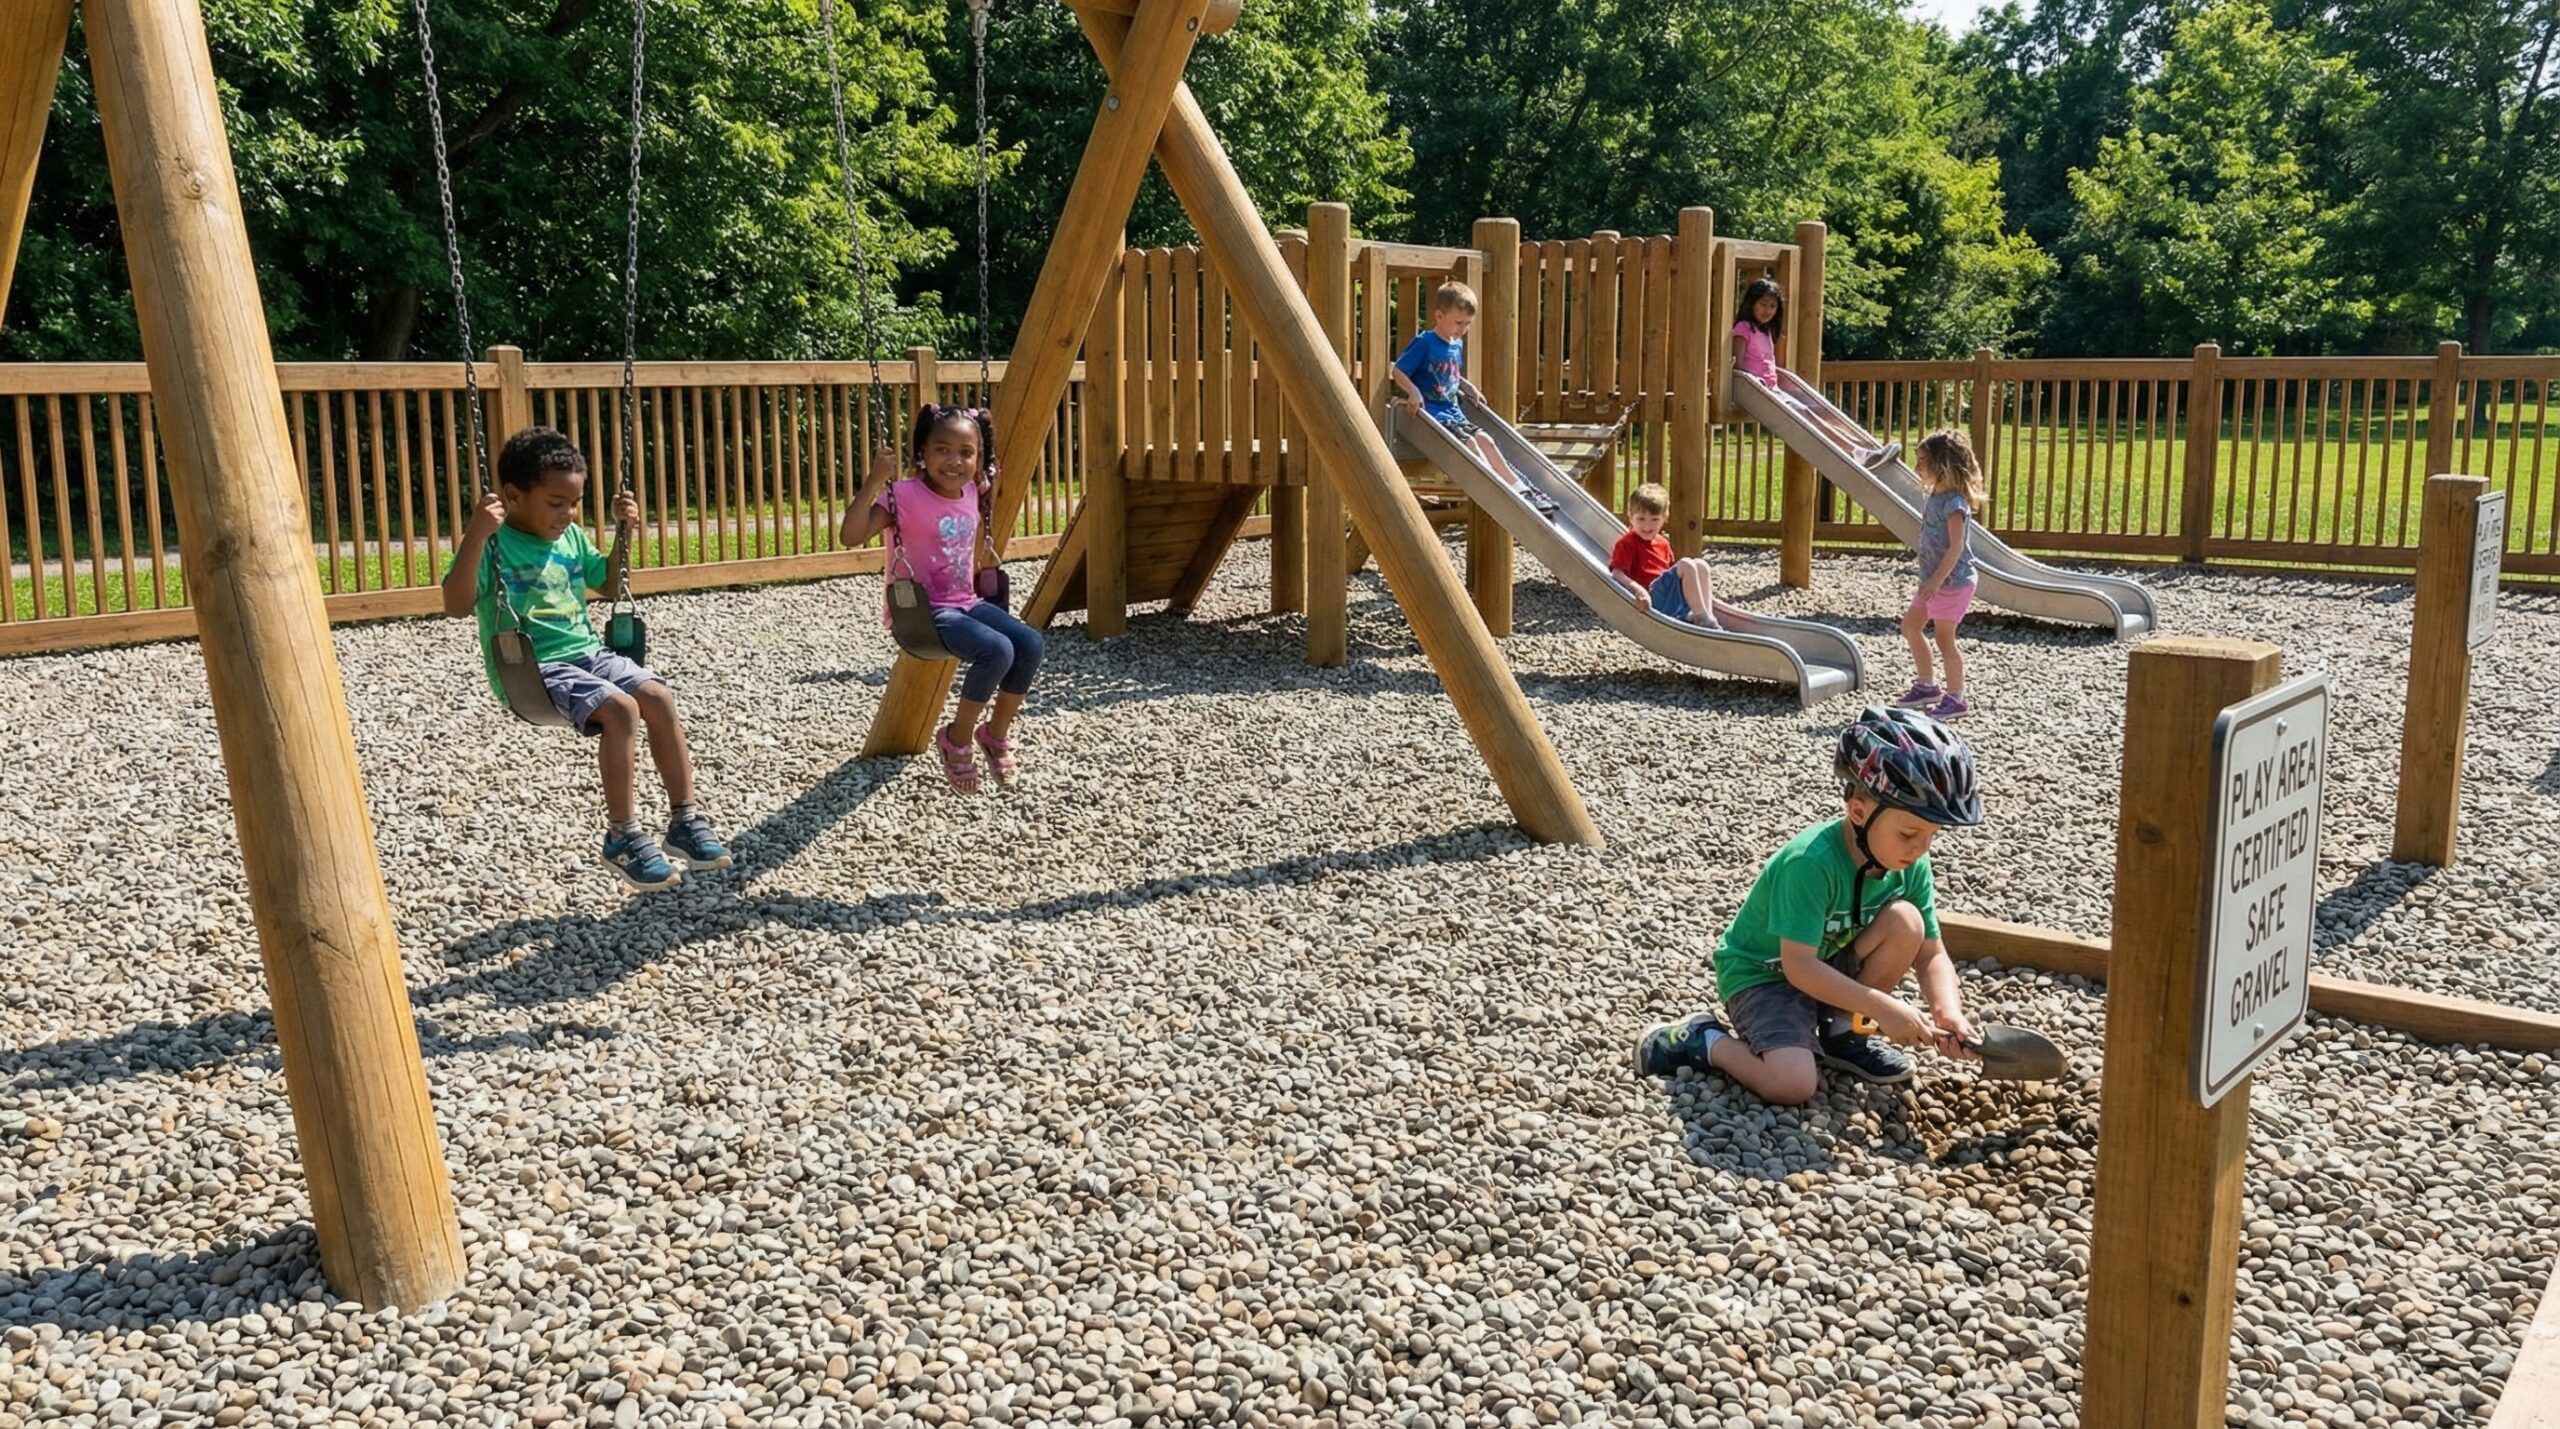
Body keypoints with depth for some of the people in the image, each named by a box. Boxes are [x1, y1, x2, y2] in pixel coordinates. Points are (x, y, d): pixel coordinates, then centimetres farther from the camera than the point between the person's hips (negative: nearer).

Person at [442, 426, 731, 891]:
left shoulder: (571, 536, 12)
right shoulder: (494, 544, -9)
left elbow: (609, 583, 27)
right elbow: (457, 605, -23)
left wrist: (625, 531, 14)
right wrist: (475, 535, -32)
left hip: (587, 652, 7)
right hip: (533, 668, -7)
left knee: (659, 697, -14)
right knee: (621, 709, -27)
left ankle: (684, 820, -6)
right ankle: (622, 836, -16)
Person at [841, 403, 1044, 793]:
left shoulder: (971, 494, 6)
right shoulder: (905, 495, -14)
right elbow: (852, 536, -25)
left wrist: (990, 485, 15)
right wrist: (875, 480, -34)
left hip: (967, 603, 7)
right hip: (924, 611, -7)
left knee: (1032, 644, -14)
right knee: (997, 651, -29)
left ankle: (996, 732, 8)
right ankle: (957, 738, -4)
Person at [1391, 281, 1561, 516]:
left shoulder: (1457, 345, 13)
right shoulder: (1423, 343, -11)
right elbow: (1397, 371, -12)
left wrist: (1468, 387, 12)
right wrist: (1413, 391, -27)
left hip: (1452, 411, 8)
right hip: (1430, 413, -8)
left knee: (1484, 438, -8)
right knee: (1468, 442, -22)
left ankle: (1518, 486, -12)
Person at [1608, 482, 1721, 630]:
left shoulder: (1663, 544, 23)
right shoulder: (1626, 544, -2)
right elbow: (1617, 574, -16)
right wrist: (1638, 589, -33)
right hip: (1653, 597, -8)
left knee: (1701, 565, -5)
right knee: (1686, 565, -21)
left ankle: (1708, 613, -17)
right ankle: (1702, 617, -23)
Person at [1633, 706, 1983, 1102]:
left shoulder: (1911, 866, -11)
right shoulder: (1809, 862, -31)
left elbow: (1932, 955, -6)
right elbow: (1799, 966, -31)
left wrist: (1948, 1011, -25)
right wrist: (1883, 1007, -34)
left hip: (1829, 968, 7)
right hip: (1762, 973, -7)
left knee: (1906, 920, -18)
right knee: (1793, 1084, -30)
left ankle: (1843, 1032, -1)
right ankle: (1701, 1041, -2)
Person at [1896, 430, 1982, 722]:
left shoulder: (1954, 503, -21)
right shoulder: (1935, 495, 8)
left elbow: (1956, 547, -25)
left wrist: (1937, 579, -28)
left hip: (1952, 581, -10)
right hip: (1933, 579, 10)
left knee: (1944, 638, -2)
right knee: (1910, 626, 16)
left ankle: (1955, 698, 10)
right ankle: (1927, 686, 27)